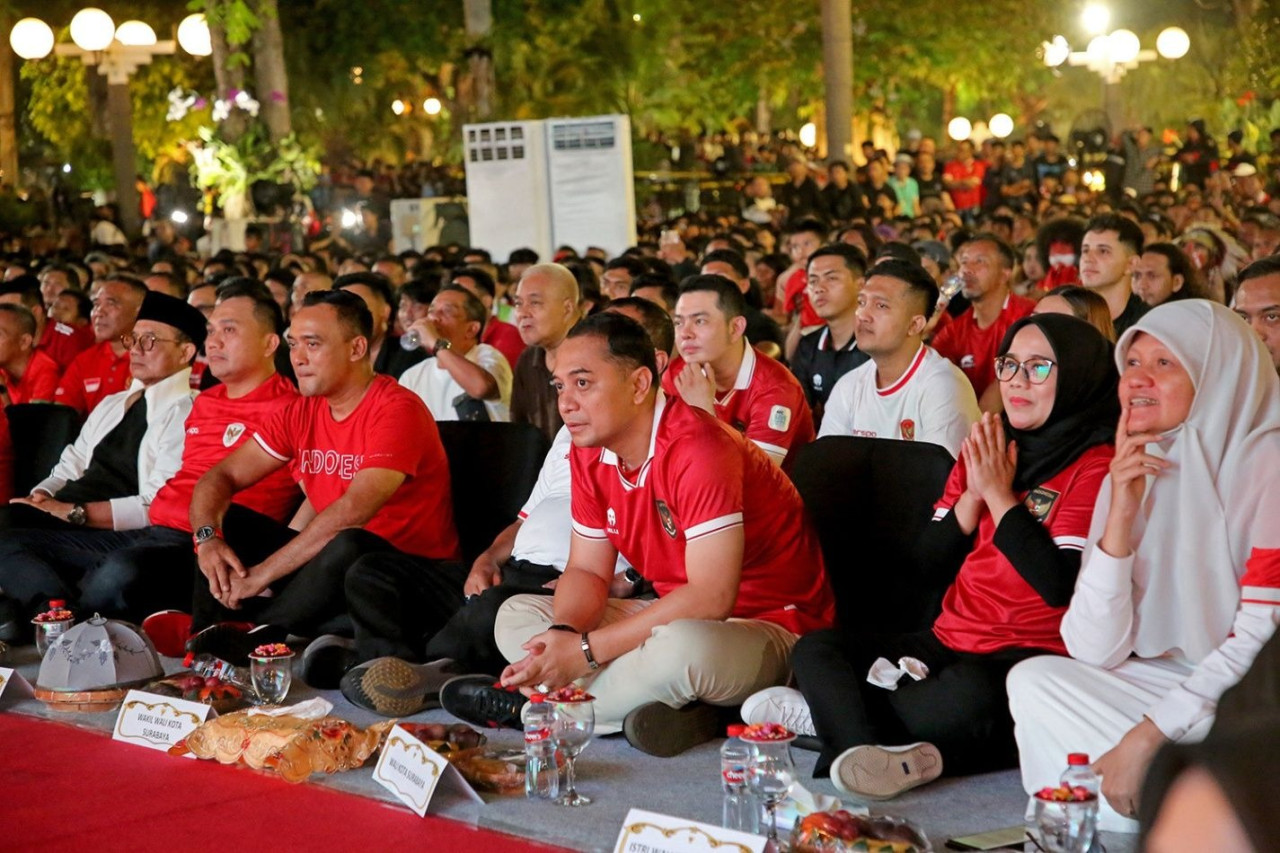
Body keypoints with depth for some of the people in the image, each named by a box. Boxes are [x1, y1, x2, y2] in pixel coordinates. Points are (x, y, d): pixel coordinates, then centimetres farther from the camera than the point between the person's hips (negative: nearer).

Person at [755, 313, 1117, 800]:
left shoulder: (1094, 467, -7)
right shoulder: (985, 450, 15)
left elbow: (1059, 585, -19)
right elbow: (932, 566, 11)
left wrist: (1000, 496, -11)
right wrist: (974, 493, -4)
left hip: (1030, 657, -7)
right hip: (950, 642, 7)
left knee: (969, 693, -38)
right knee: (815, 649, -6)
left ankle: (831, 711, -19)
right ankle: (874, 749, -30)